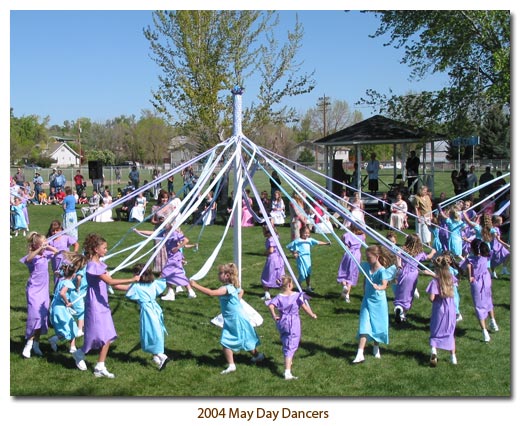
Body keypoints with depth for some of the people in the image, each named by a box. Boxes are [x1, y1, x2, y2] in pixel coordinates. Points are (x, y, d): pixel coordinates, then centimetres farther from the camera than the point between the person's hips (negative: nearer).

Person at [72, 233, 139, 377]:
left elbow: (113, 285, 11)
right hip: (95, 305, -9)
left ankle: (100, 368, 14)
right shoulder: (93, 265, -18)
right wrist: (131, 279, -27)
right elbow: (110, 281, -27)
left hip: (103, 305, 9)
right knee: (98, 337, -1)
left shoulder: (100, 264, 10)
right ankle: (79, 354, 25)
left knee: (107, 338, 7)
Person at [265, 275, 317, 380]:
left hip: (282, 322, 4)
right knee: (291, 347, -3)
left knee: (285, 343, 28)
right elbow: (304, 307, -10)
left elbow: (271, 305, -20)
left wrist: (274, 316, -7)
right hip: (294, 323, -3)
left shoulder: (279, 297, -6)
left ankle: (288, 362, 49)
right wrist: (312, 315, 4)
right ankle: (287, 372, -13)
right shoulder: (297, 295, -12)